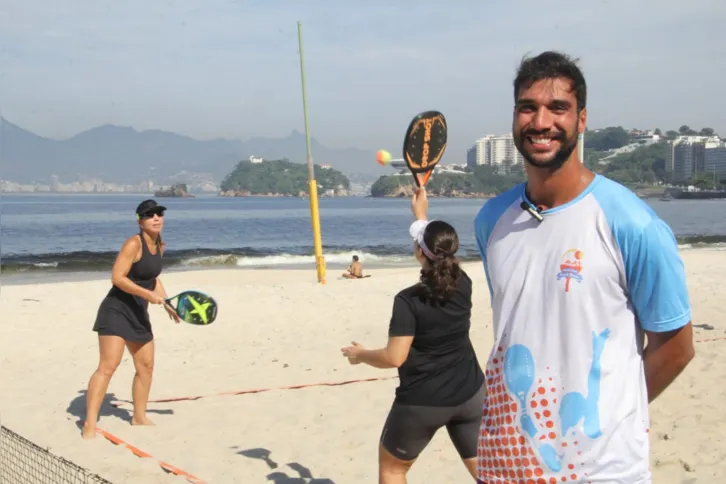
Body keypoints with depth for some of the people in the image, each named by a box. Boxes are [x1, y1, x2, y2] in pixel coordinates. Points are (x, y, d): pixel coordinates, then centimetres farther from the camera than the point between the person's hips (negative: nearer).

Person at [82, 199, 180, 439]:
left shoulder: (159, 245, 9)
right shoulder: (134, 244, -17)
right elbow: (117, 277, -22)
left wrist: (168, 303, 14)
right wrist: (148, 294, -24)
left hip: (138, 313, 9)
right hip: (117, 309, -9)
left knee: (146, 366, 15)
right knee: (108, 366, -17)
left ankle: (139, 417, 31)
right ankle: (90, 423, -16)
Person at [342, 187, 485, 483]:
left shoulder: (409, 301, -19)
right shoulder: (462, 285, -2)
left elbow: (395, 357, -20)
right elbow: (441, 251, 19)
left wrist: (359, 355, -1)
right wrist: (421, 214, 29)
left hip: (422, 402, -5)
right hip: (469, 394, 5)